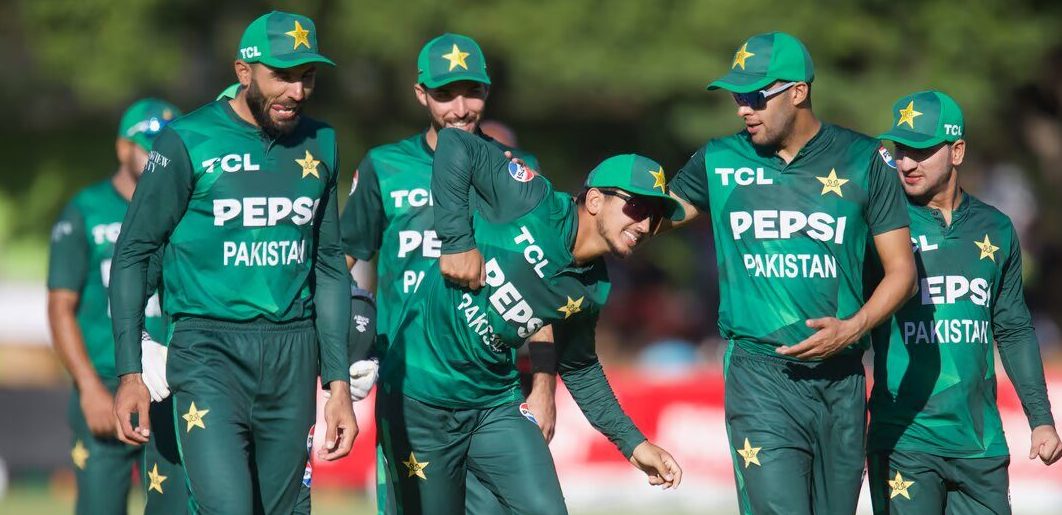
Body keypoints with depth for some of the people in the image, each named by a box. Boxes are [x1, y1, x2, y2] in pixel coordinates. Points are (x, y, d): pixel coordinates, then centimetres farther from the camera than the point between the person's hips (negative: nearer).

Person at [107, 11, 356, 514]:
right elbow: (132, 254, -1)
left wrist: (338, 382, 13)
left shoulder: (320, 145, 11)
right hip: (210, 348, -5)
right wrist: (129, 373, -6)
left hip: (293, 356, 5)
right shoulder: (188, 142, -4)